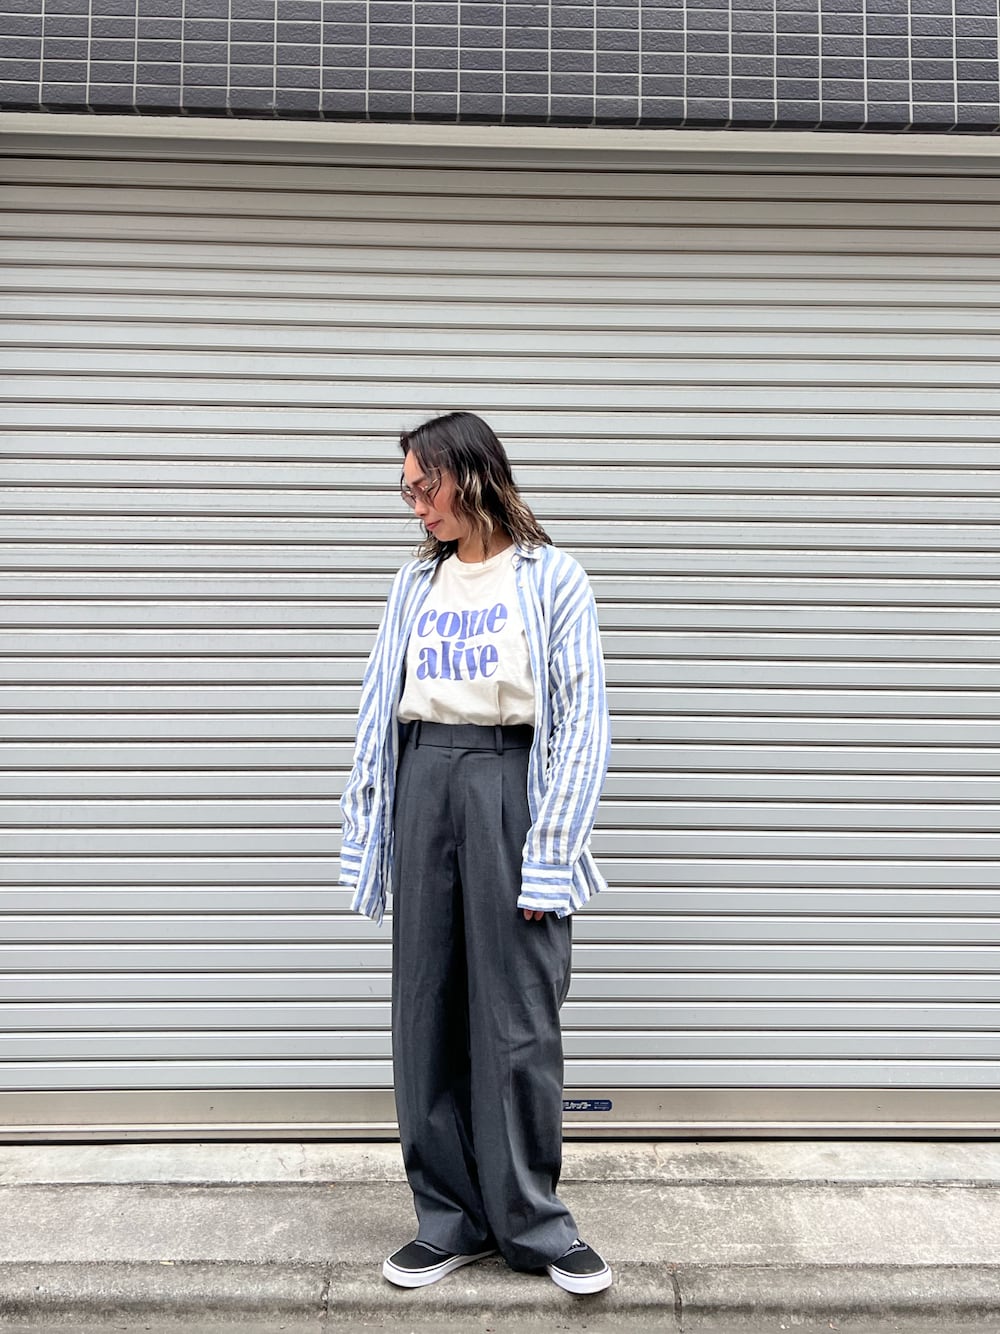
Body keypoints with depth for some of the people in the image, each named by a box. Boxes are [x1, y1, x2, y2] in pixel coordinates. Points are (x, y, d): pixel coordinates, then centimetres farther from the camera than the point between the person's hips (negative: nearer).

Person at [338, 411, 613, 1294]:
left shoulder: (550, 576, 0)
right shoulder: (416, 583, 13)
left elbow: (584, 722, -6)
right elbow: (379, 709, 12)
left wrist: (548, 855, -11)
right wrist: (367, 837, 7)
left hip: (509, 783, -4)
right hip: (422, 788, 5)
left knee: (517, 1018, 2)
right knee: (427, 1012, 9)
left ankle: (533, 1223, 22)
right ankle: (450, 1219, 26)